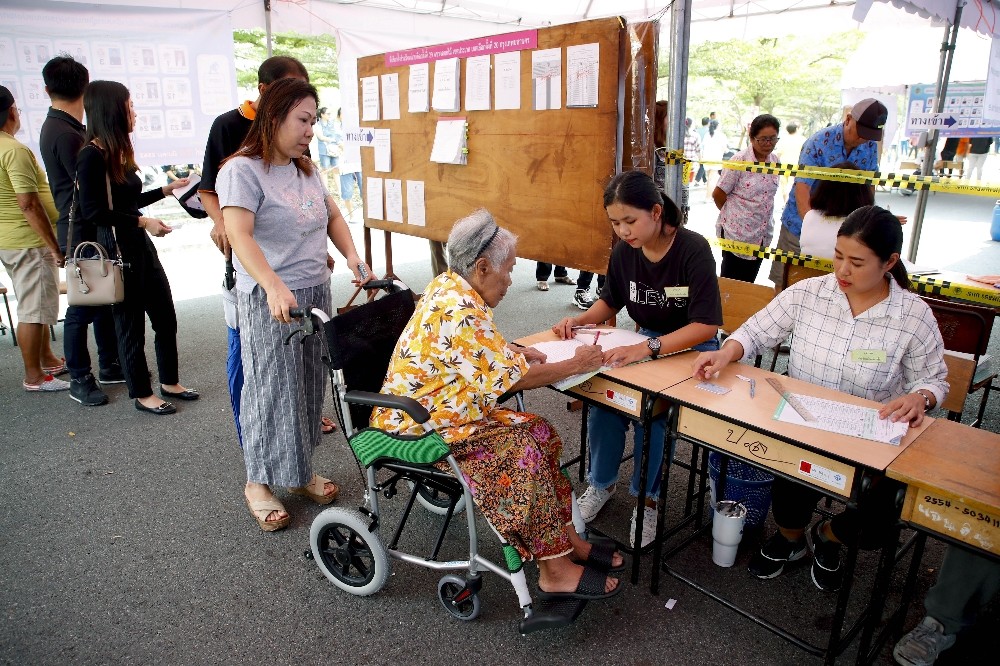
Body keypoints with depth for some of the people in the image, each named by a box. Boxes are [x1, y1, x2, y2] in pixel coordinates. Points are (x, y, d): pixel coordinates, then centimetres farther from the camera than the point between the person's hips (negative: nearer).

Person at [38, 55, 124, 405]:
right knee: (83, 307, 0)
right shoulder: (66, 134, -19)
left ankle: (109, 365, 27)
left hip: (89, 232, 10)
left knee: (104, 299, 16)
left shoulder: (58, 127, 12)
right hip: (83, 235, -10)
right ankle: (79, 380, 11)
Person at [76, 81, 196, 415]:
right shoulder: (92, 156, -15)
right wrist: (142, 221, -17)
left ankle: (170, 382, 29)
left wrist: (168, 189, 24)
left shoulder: (117, 152, 10)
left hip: (140, 246, 8)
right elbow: (93, 212, -18)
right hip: (116, 249, -8)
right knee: (131, 325, 5)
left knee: (166, 317, 14)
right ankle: (142, 394, 20)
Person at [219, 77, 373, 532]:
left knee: (309, 386, 12)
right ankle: (258, 482, 19)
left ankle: (299, 471, 28)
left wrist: (351, 257, 1)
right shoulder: (242, 170, -12)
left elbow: (332, 216, 20)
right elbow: (239, 234, -25)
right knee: (271, 389, 1)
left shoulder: (306, 169, 12)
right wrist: (274, 286, -39)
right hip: (269, 301, -7)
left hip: (316, 293, 7)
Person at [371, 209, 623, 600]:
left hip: (436, 406, 9)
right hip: (419, 426, -9)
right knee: (523, 452, -19)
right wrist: (575, 365, -10)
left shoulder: (448, 285, 4)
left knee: (538, 434, -1)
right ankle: (555, 570, -7)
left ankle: (566, 538, 6)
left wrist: (515, 352, 2)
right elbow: (513, 379, -21)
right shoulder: (460, 313, -26)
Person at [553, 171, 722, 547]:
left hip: (692, 348, -4)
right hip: (646, 341, 5)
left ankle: (646, 497, -3)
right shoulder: (624, 252, -5)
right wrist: (581, 319, -8)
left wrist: (647, 349, -39)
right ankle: (601, 483, 4)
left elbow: (707, 325, -27)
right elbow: (611, 301, 13)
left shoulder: (693, 249, -21)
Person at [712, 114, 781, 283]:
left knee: (748, 284, 15)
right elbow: (718, 194, -7)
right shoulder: (740, 160, -12)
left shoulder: (775, 161, 6)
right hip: (737, 233, -5)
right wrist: (732, 213, 6)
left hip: (762, 235, 6)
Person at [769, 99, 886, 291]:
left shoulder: (870, 147, 0)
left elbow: (869, 186, 9)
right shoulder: (818, 143, -17)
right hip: (801, 225, -4)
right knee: (785, 282, 3)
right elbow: (802, 189, -25)